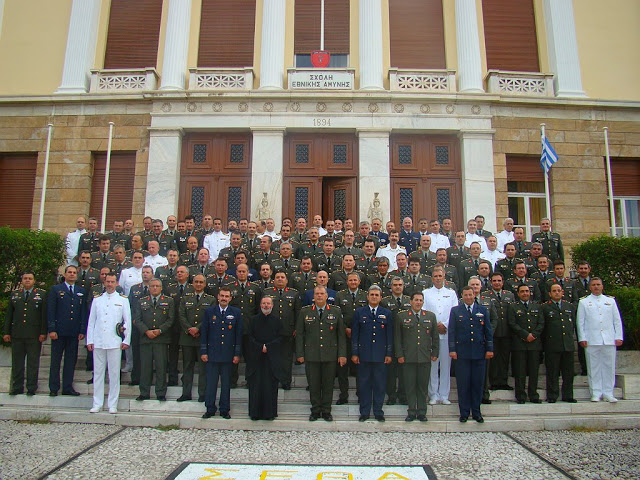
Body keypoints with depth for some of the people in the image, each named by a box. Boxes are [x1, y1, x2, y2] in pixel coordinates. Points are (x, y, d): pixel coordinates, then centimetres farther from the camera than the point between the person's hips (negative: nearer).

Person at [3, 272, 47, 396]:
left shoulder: (41, 295, 4)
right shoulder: (14, 294, 14)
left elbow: (44, 315, -1)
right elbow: (9, 315, 13)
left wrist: (43, 333, -8)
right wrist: (6, 332, 6)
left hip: (34, 335, -3)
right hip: (17, 335, 3)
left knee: (33, 363, 2)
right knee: (17, 362, 8)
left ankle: (31, 388, 9)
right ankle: (17, 387, 18)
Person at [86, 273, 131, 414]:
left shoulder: (123, 300, 6)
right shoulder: (97, 300, 12)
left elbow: (128, 321, 4)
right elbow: (91, 321, 12)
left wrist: (126, 340, -2)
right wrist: (89, 341, 6)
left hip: (115, 343, -2)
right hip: (98, 342, 2)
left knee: (114, 374, 1)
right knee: (98, 373, 6)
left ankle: (112, 405, 9)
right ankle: (97, 404, 14)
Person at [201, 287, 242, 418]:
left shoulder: (236, 313, 4)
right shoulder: (209, 311, 5)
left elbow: (239, 334, 3)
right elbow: (204, 333, 4)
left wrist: (237, 354, -1)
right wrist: (203, 352, -1)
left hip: (228, 354, 0)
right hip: (212, 353, 0)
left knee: (226, 384, 7)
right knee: (211, 383, 5)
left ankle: (225, 410, 18)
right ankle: (210, 409, 18)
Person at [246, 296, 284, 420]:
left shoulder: (277, 321, 6)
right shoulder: (254, 320, 8)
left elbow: (280, 338, 1)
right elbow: (250, 336, 2)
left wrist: (268, 346, -11)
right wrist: (260, 347, -10)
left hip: (272, 357, 0)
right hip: (256, 357, 1)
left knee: (270, 385, 0)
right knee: (256, 385, 1)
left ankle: (270, 412, 9)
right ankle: (255, 412, 11)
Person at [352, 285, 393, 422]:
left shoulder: (387, 313, 7)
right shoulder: (359, 313, 5)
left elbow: (390, 335, 7)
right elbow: (354, 334, 4)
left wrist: (389, 354, 2)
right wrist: (354, 353, -1)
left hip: (380, 355, 1)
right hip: (364, 354, 0)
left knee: (380, 384, 5)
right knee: (364, 384, 6)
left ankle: (378, 412, 18)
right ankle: (364, 412, 17)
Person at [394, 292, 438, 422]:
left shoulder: (431, 316, 10)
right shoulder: (401, 316, 3)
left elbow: (435, 337, 12)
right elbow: (397, 337, 2)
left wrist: (435, 353, 6)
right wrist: (399, 355, -3)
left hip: (425, 358, 2)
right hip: (408, 358, -1)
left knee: (423, 386, 7)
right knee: (410, 385, 4)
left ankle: (422, 412, 19)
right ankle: (411, 412, 15)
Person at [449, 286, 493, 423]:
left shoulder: (483, 310, 10)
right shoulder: (455, 310, 6)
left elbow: (488, 331, 10)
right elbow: (451, 331, 2)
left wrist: (489, 349, 3)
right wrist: (452, 349, -5)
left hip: (479, 352, 1)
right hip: (462, 352, -1)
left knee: (478, 383, 6)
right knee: (463, 383, 2)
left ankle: (476, 412, 18)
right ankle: (464, 412, 12)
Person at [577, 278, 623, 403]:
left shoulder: (610, 301, 14)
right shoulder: (583, 302, 8)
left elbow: (617, 320, 12)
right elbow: (580, 322, 4)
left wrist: (618, 337, 4)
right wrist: (582, 338, -3)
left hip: (609, 339, 2)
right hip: (591, 340, -2)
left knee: (609, 366, 3)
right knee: (594, 367, 1)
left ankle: (608, 393, 12)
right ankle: (596, 393, 8)